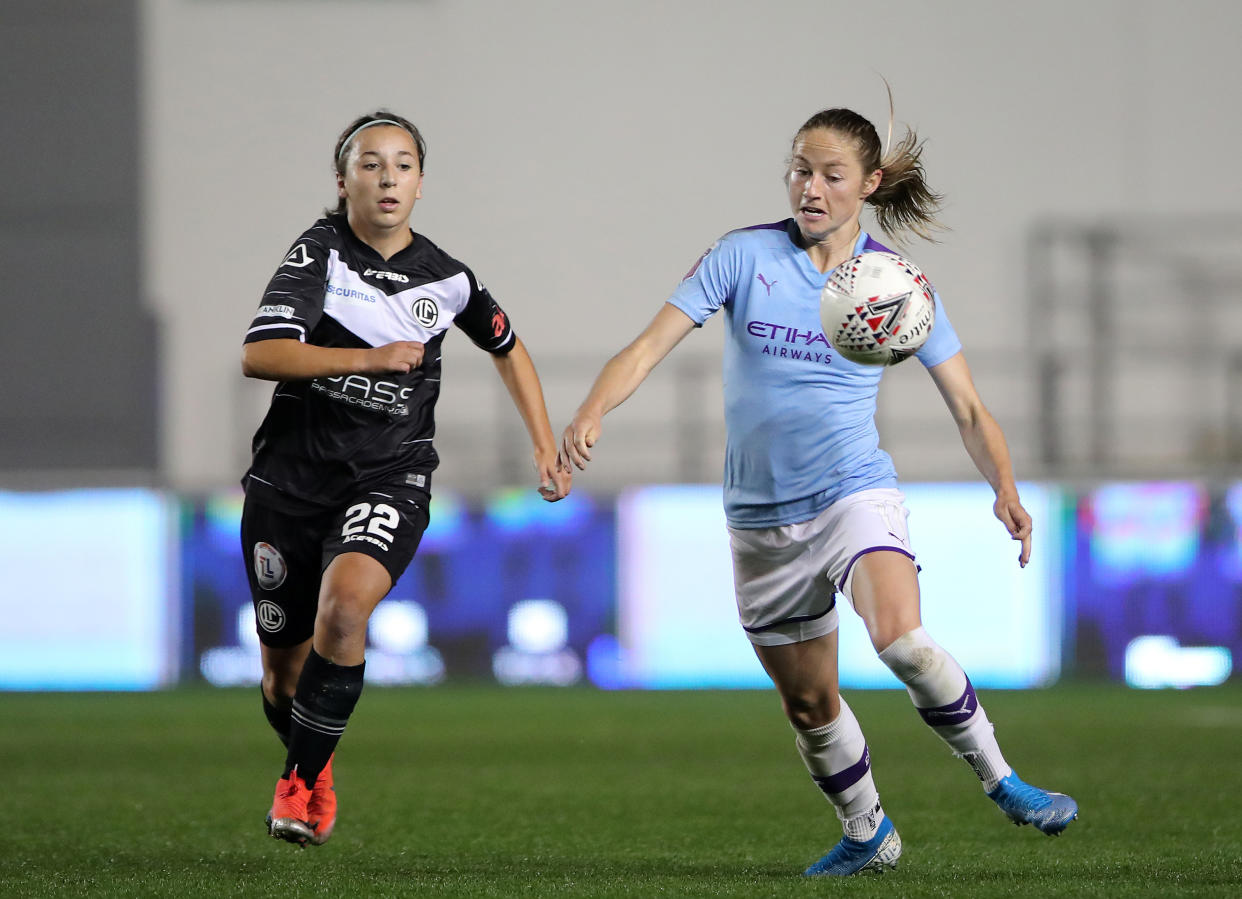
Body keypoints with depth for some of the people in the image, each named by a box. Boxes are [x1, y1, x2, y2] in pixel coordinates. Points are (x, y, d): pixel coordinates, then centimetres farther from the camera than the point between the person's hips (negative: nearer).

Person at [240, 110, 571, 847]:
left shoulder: (446, 278, 3)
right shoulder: (320, 253, -6)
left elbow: (508, 347, 23)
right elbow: (259, 355, -20)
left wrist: (546, 449, 18)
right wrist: (372, 357, -28)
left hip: (389, 479, 0)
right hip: (292, 475, 0)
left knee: (345, 602, -30)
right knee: (284, 668, 7)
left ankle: (303, 782, -16)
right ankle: (311, 761, 39)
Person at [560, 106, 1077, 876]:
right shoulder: (745, 257, -3)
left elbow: (968, 409, -1)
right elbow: (653, 343, -9)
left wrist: (1006, 489, -19)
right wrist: (593, 412, -28)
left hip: (856, 492, -2)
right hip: (762, 516, 2)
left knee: (901, 639, -29)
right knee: (807, 702, 9)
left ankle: (1001, 781, -12)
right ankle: (869, 834, 32)